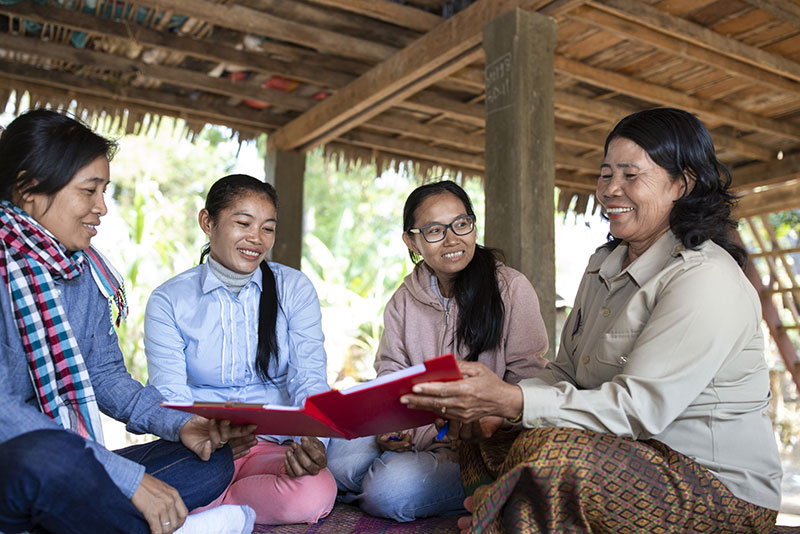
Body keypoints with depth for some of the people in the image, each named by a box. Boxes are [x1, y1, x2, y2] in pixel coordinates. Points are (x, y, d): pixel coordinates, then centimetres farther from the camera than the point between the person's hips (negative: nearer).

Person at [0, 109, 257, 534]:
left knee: (213, 459, -1)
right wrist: (130, 478, -26)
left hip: (65, 473, 8)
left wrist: (179, 424, -7)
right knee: (48, 454, -39)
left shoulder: (86, 270, 10)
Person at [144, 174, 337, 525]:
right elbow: (169, 397, -6)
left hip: (276, 447, 3)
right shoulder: (168, 301, 2)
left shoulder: (295, 289, 4)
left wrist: (313, 441, -26)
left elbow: (309, 380, -4)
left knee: (314, 495, -31)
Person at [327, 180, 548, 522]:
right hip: (418, 435, 4)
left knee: (390, 490, -25)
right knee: (337, 460, -20)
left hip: (483, 443, -4)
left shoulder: (512, 288, -5)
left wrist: (493, 420, -26)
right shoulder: (403, 301, 9)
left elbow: (528, 379, -6)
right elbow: (391, 372, 7)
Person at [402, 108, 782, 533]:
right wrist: (493, 407, -9)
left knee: (554, 453, -31)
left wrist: (511, 402, -32)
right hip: (630, 460, 8)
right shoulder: (604, 266, 12)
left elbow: (639, 408, -24)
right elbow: (566, 373, 9)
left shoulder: (705, 280, -17)